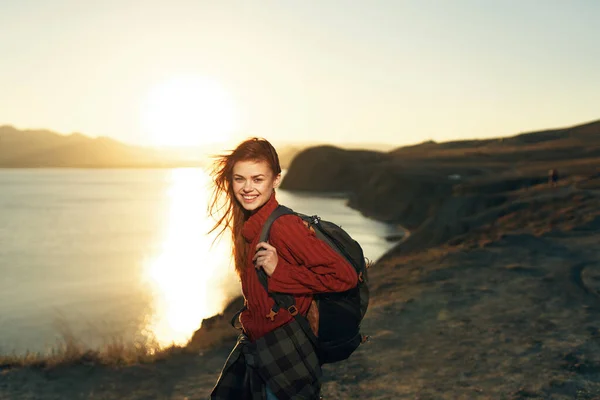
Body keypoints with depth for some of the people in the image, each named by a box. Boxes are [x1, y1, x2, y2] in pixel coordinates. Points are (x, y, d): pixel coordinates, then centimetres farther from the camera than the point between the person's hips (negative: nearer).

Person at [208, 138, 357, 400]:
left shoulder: (283, 226, -22)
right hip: (252, 344, 8)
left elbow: (344, 276, -26)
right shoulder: (247, 225, 3)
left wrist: (279, 272, -24)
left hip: (284, 356, -8)